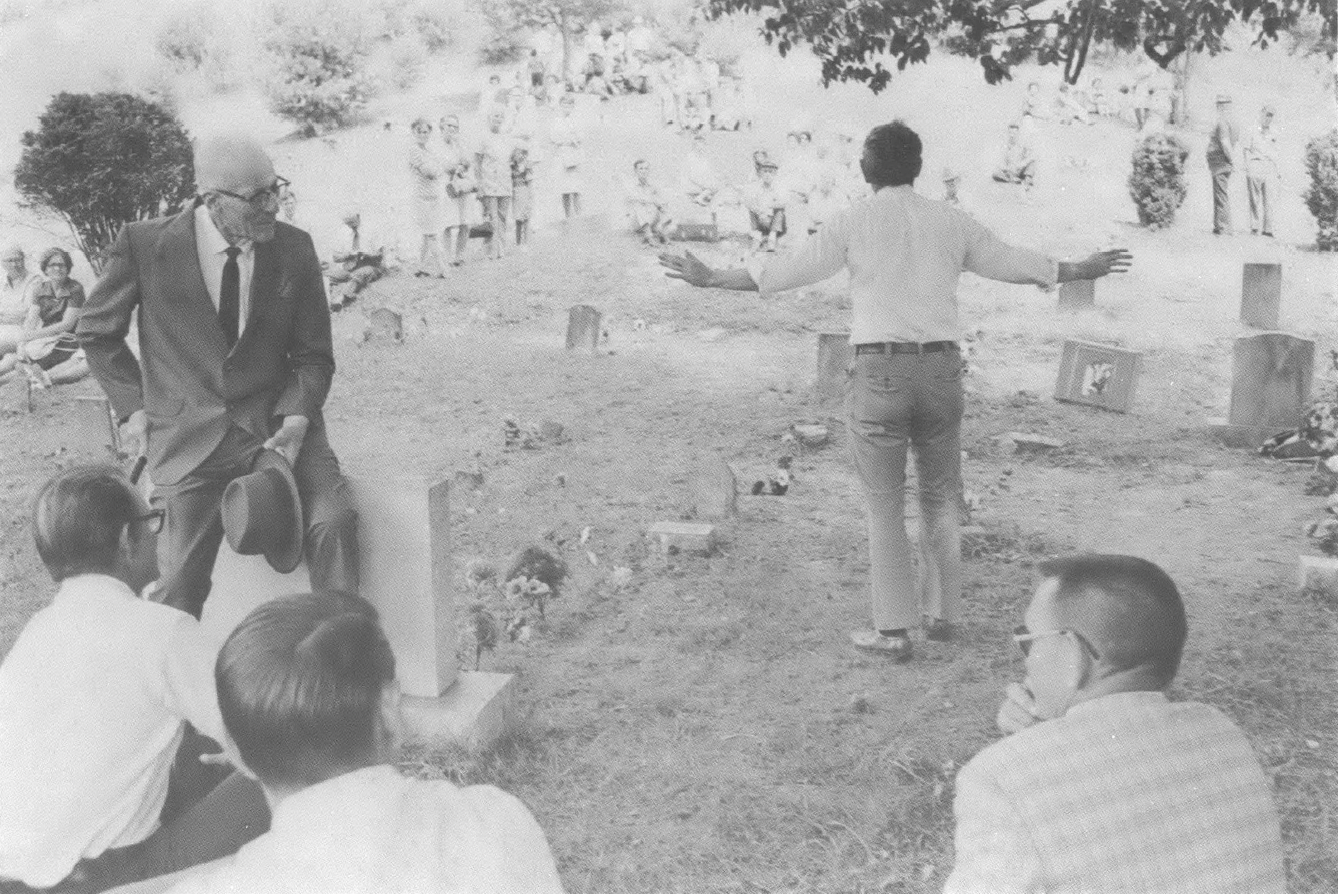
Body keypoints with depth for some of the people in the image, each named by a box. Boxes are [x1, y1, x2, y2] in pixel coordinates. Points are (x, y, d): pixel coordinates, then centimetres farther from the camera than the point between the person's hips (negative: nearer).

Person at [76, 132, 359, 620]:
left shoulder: (294, 247, -1)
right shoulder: (146, 243, -6)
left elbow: (313, 355, 7)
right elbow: (96, 332, 10)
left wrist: (297, 420, -9)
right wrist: (134, 406, 2)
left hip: (277, 421, 1)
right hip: (189, 433, -1)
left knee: (334, 519, -23)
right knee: (178, 586, -6)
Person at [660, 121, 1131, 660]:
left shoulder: (853, 222, -1)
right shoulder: (951, 223, 9)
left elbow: (787, 272, -5)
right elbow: (1014, 264, 18)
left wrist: (710, 279, 3)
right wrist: (1084, 271, 34)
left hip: (879, 374, -3)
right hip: (942, 372, 3)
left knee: (885, 507, 6)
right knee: (939, 499, 19)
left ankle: (893, 631, 6)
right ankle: (941, 614, 25)